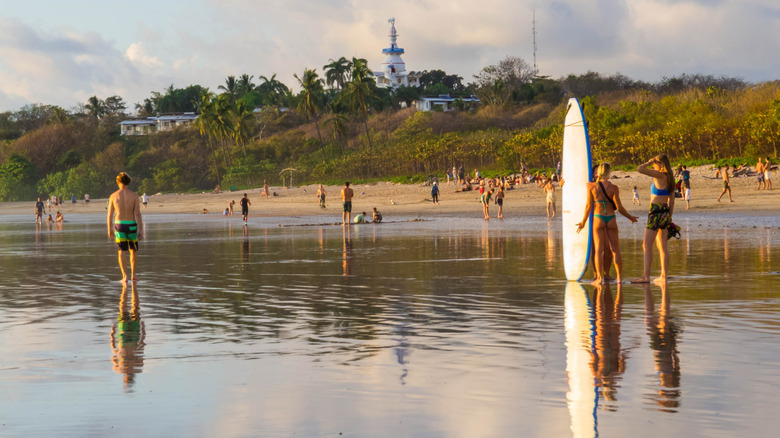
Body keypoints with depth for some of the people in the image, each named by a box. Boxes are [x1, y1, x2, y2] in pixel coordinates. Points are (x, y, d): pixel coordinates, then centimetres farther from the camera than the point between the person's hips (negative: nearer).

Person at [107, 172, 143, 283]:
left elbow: (109, 215, 1)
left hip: (119, 225, 0)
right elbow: (138, 214, -6)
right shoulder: (134, 195, -3)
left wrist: (109, 230, 12)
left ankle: (125, 276, -13)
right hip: (131, 225, 0)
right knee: (133, 250, 18)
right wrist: (141, 231, -4)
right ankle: (133, 275, 20)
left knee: (122, 252, 1)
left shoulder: (113, 196, -1)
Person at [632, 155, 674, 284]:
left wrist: (649, 163, 0)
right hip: (665, 213, 9)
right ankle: (663, 276, 13)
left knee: (646, 245, -10)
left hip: (656, 213, -9)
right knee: (662, 247, 12)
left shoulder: (660, 176, -13)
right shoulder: (669, 178, 11)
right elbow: (671, 200, 16)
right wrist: (669, 217, 22)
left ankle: (645, 276, -17)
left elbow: (640, 169, -18)